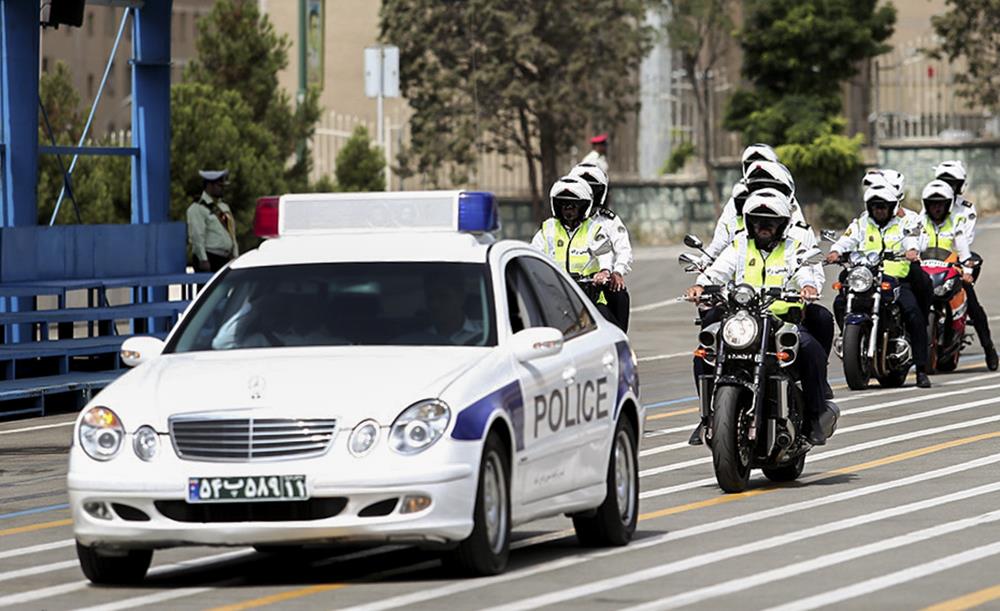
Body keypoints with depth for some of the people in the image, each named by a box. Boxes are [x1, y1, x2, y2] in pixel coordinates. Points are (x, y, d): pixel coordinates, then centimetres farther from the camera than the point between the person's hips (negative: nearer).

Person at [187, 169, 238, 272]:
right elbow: (197, 237, -14)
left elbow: (232, 233, 20)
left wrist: (235, 256, 14)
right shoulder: (197, 209, -7)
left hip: (226, 260, 8)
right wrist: (203, 260, -19)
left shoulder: (224, 207, 19)